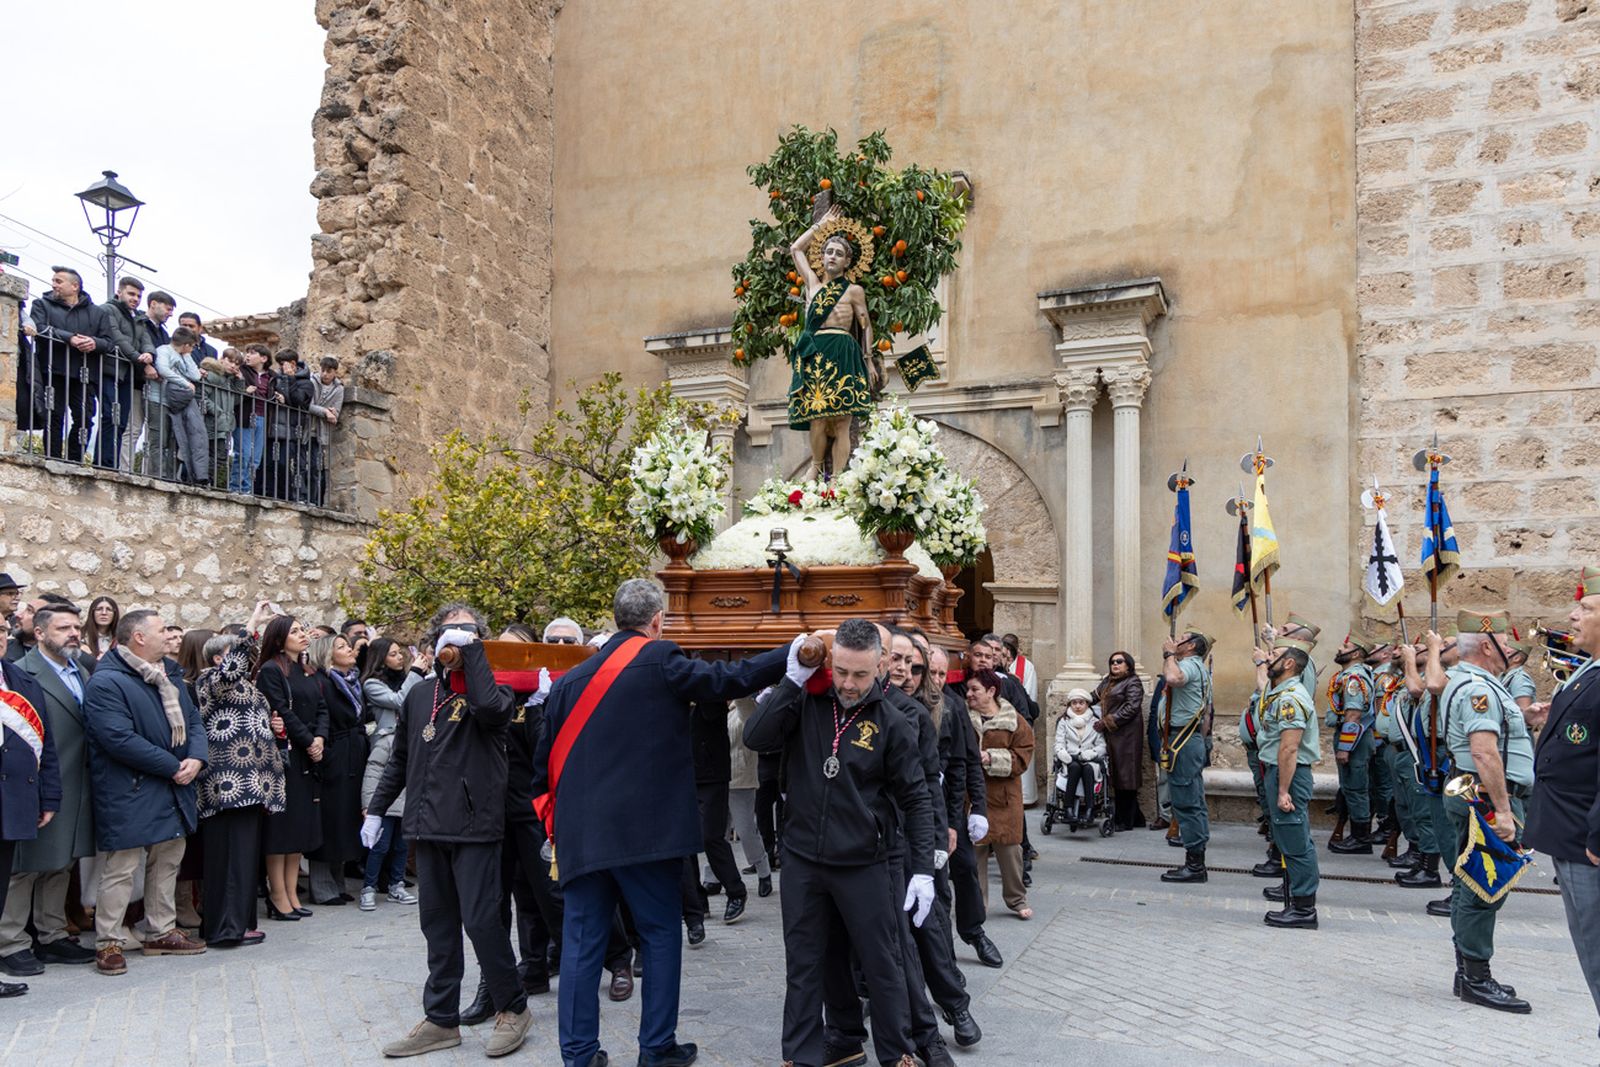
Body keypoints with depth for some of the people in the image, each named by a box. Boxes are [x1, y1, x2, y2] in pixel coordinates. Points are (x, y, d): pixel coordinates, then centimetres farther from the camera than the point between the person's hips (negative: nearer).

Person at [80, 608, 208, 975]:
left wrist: (196, 759, -9)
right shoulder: (105, 683, -16)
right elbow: (120, 739, -24)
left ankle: (161, 933, 28)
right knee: (120, 870, -1)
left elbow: (193, 720, 11)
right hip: (129, 796, -8)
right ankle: (108, 943, 10)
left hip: (173, 792, 9)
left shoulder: (169, 676, 13)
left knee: (167, 864, 16)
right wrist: (173, 766, -19)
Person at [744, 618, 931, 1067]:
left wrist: (923, 869, -9)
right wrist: (793, 679, -18)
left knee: (883, 964, 10)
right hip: (802, 860, 2)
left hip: (864, 865, -1)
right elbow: (755, 737, -16)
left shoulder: (891, 723, -7)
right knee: (803, 963, 12)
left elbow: (915, 799, -4)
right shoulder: (805, 703, -2)